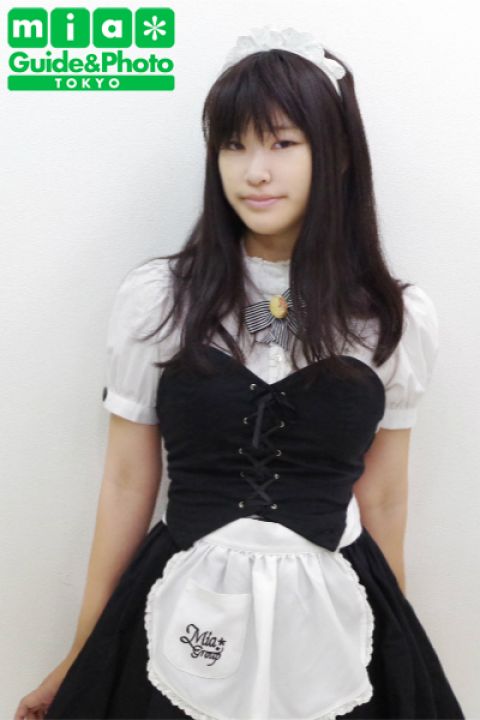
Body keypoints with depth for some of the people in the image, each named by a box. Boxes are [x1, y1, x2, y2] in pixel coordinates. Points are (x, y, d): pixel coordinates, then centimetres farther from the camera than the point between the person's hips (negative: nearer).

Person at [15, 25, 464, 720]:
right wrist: (81, 660, 4)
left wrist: (396, 648, 12)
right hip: (183, 624, 0)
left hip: (335, 631, 1)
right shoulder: (155, 297, -7)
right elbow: (127, 484, -2)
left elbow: (382, 501, 4)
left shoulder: (398, 318, -4)